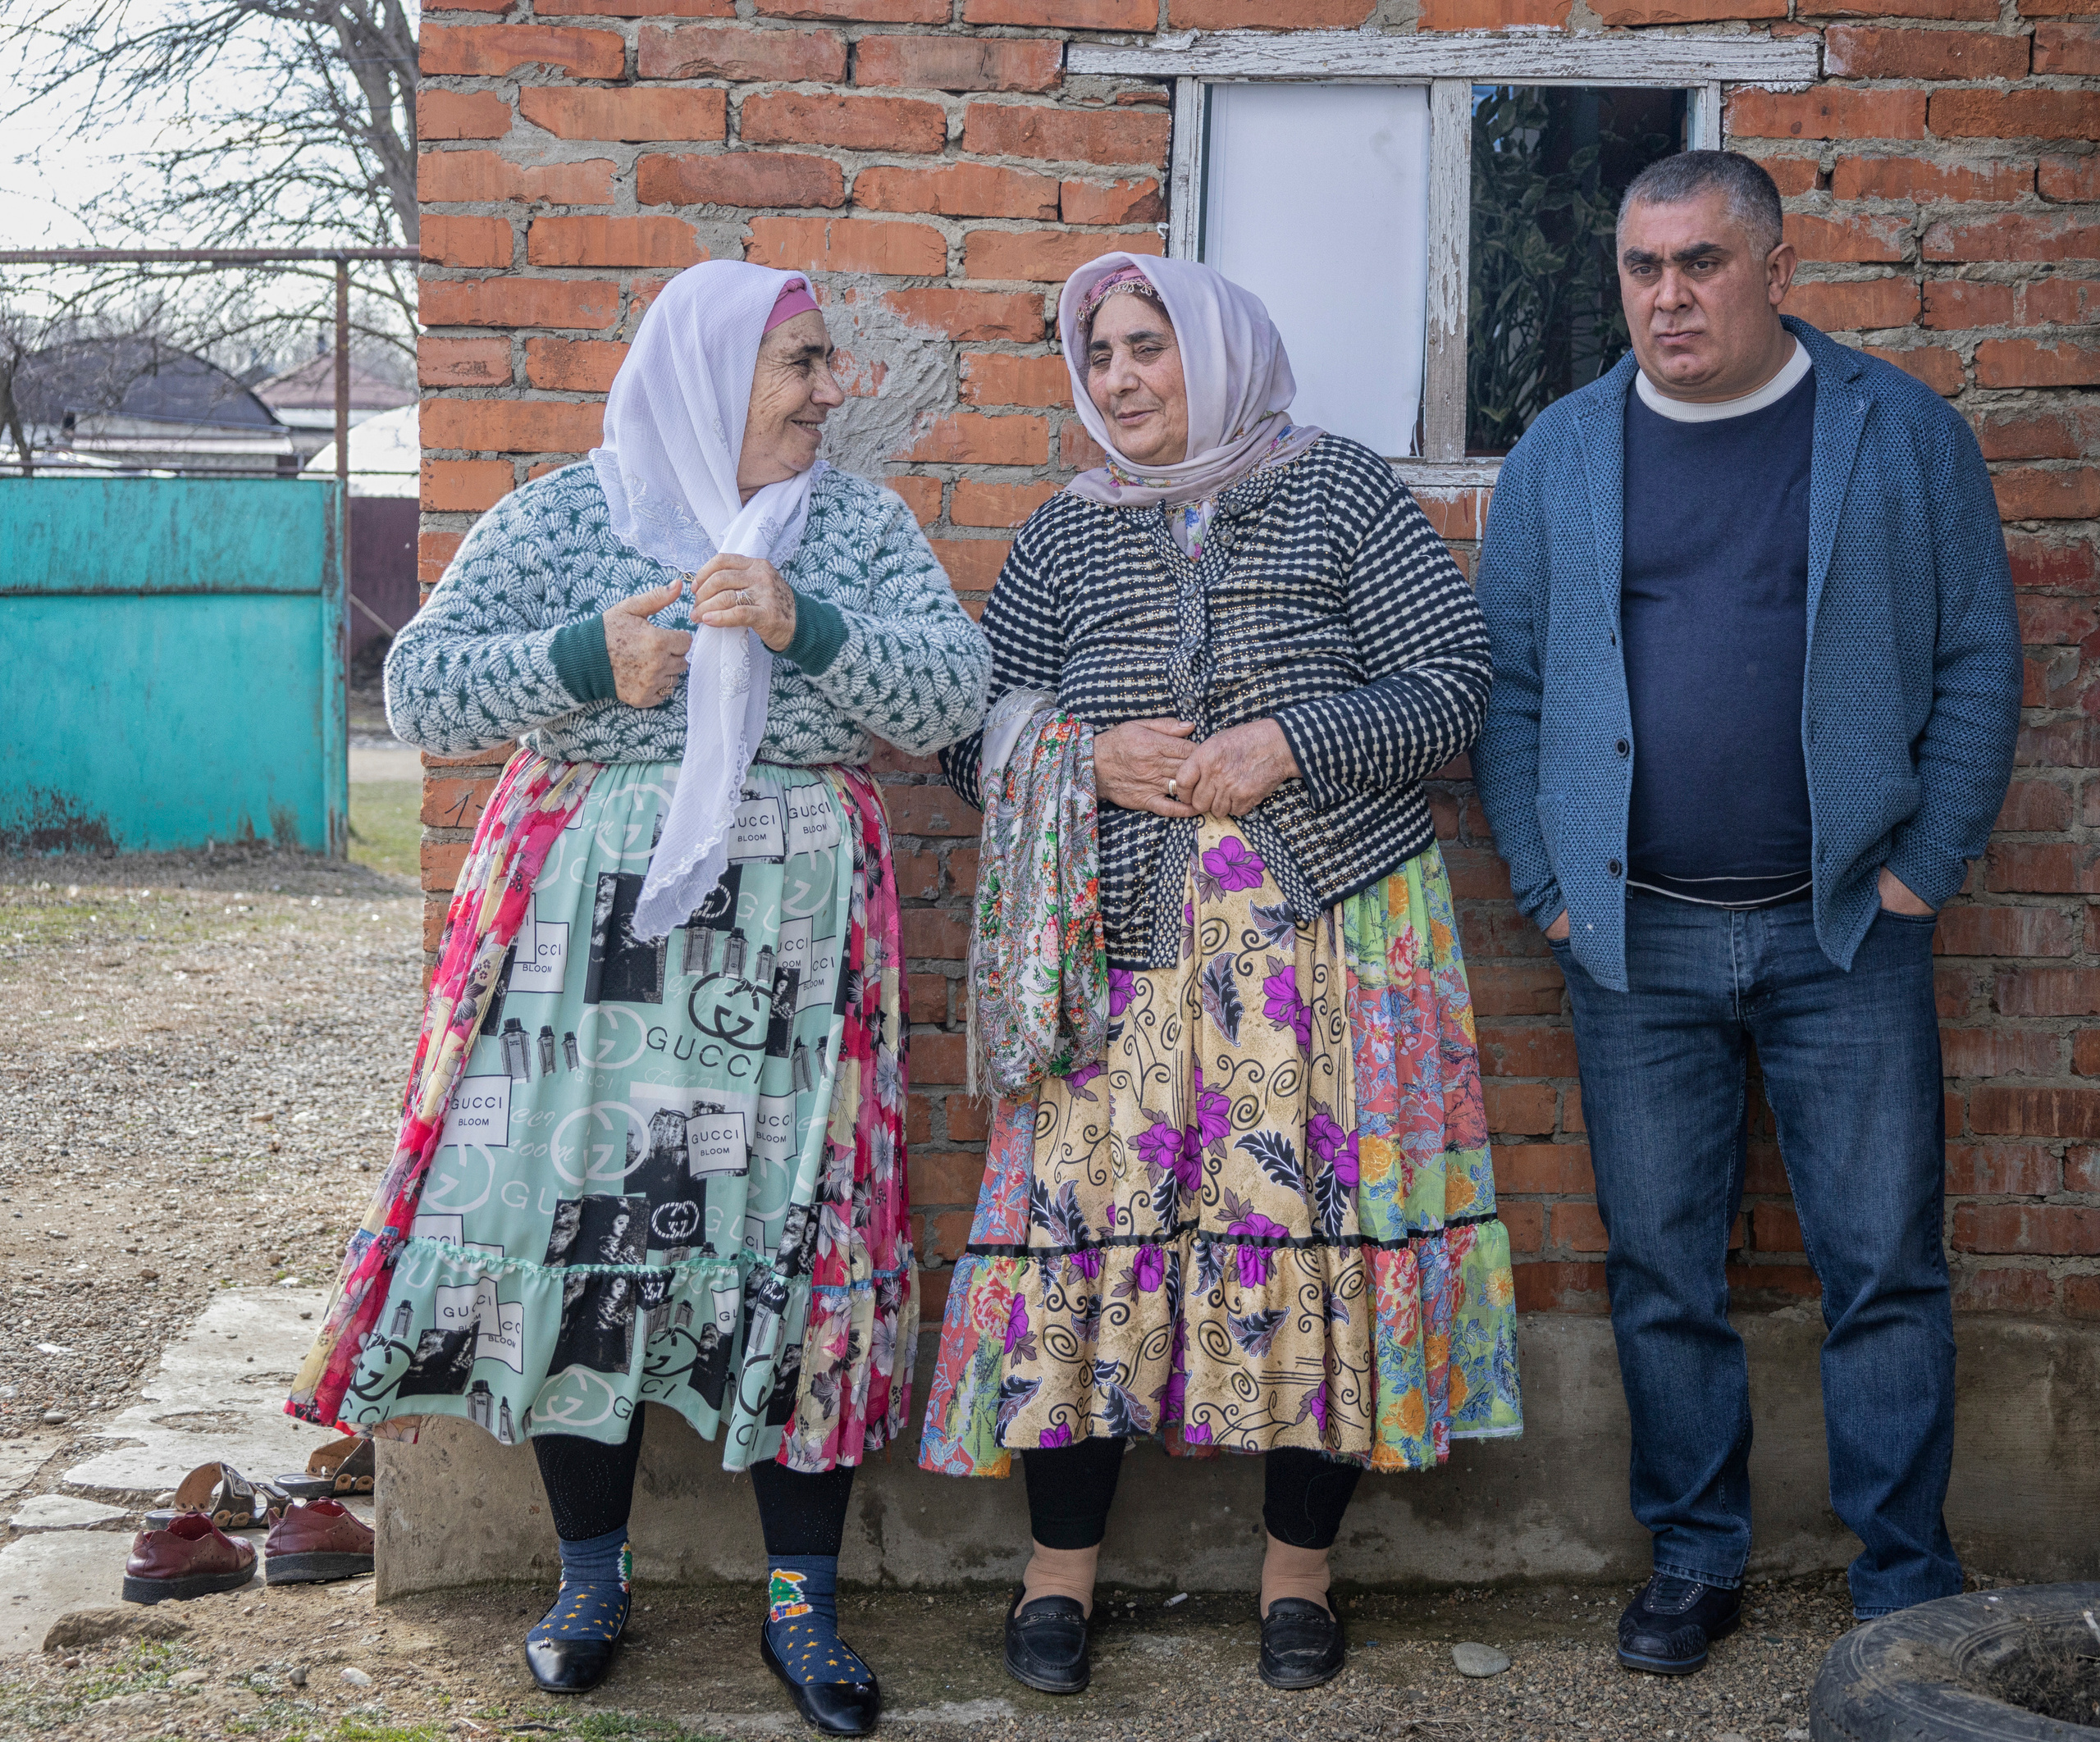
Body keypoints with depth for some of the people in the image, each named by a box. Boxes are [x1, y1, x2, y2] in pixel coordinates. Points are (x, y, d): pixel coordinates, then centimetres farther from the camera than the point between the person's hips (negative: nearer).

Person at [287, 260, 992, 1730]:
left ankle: (803, 1604, 11)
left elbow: (954, 687, -2)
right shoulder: (558, 519, 4)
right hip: (588, 923, -1)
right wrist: (586, 660, -15)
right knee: (583, 1222, 0)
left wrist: (804, 628, -16)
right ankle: (592, 1583, 18)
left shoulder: (863, 524, 9)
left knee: (796, 1235, -1)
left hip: (794, 932, 1)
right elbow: (420, 686, -1)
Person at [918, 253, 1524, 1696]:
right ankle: (1060, 1574, 11)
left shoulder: (1341, 493, 4)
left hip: (1331, 927, -2)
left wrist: (1286, 745, -14)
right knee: (1092, 1221, -3)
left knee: (1320, 1221, -2)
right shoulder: (1069, 535, 13)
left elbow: (1456, 682, -2)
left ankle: (1299, 1573, 13)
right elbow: (969, 728, 12)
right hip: (1128, 940, 2)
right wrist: (1089, 757, -8)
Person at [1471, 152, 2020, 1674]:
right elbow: (1508, 683, 7)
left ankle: (1910, 1588, 12)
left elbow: (1979, 659, 2)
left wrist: (1924, 870, -5)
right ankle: (1695, 1560, 22)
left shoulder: (1901, 435, 2)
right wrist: (1549, 891, 0)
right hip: (1637, 938, 2)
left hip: (1846, 930, -1)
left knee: (1885, 1268, 1)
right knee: (1662, 1271, 8)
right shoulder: (1563, 454, 7)